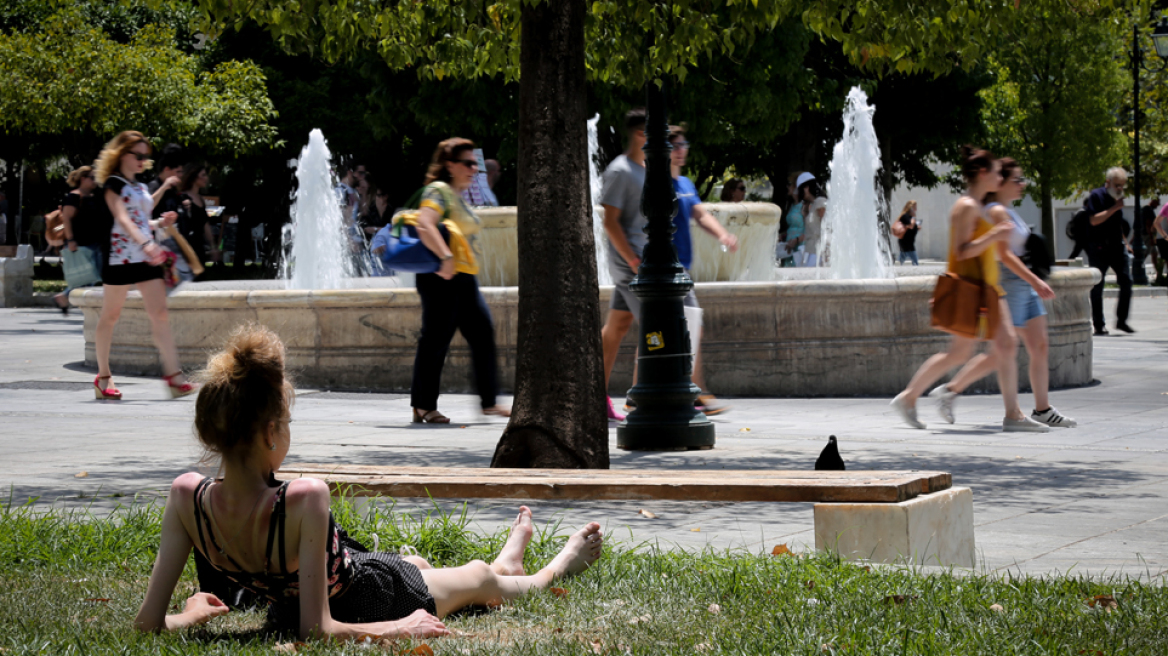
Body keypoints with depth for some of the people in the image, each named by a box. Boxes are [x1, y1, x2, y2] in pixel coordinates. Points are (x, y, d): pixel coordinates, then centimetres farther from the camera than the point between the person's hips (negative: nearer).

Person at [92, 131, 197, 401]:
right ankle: (103, 377, 13)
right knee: (110, 315, 3)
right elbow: (122, 218, -21)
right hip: (120, 256, -7)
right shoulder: (113, 184, -5)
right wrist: (145, 243, -35)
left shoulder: (140, 186, 18)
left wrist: (160, 223, 6)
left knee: (159, 313, -5)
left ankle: (174, 376, -12)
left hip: (146, 257, 7)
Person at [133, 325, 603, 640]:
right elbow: (317, 630, -37)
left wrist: (191, 616, -2)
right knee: (479, 577, 28)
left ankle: (508, 564, 70)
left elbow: (149, 622, -24)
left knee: (415, 563, 37)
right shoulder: (304, 500, -41)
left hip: (284, 610, 6)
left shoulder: (187, 497, -27)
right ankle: (552, 573, 63)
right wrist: (400, 629, -22)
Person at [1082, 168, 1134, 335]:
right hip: (1098, 246, -6)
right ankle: (1099, 325, 4)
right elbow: (1094, 220, -19)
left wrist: (1124, 241, 22)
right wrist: (1114, 208, -20)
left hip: (1116, 246, 6)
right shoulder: (1096, 196, -7)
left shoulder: (1117, 198, 15)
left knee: (1126, 280, -3)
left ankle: (1121, 320, 6)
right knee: (1097, 286, -1)